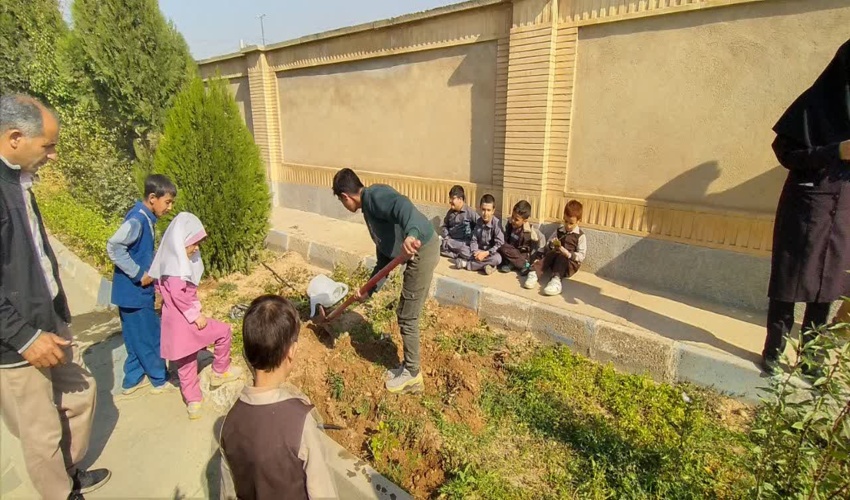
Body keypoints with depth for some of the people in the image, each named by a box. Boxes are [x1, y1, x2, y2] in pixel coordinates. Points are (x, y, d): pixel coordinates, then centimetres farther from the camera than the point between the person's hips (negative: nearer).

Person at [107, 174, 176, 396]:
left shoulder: (145, 218, 8)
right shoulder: (137, 219, -20)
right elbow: (113, 246, -31)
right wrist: (139, 274, -25)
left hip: (136, 290, 9)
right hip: (134, 291, -9)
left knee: (138, 338, 18)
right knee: (149, 338, 5)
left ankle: (133, 379, 31)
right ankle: (161, 379, 20)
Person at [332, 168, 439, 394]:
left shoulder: (374, 195, -11)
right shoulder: (369, 209, 19)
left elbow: (403, 206, -34)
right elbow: (384, 256, 22)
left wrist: (410, 234, -54)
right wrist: (369, 290, 22)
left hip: (422, 251, -10)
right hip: (417, 253, 10)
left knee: (407, 317, 3)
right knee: (405, 314, 19)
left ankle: (412, 375, 19)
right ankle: (409, 367, 34)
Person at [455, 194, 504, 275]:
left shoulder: (496, 223, -16)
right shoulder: (479, 221, -1)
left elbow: (500, 243, -19)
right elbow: (474, 240, -1)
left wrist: (486, 253, -27)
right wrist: (475, 252, -21)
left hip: (491, 252, -3)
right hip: (479, 251, 4)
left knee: (497, 258, -37)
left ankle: (466, 264, -29)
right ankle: (484, 265, -29)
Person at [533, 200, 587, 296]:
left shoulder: (581, 236, -1)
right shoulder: (559, 231, 12)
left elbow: (581, 256, -7)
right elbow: (547, 245, 12)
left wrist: (568, 254, -23)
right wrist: (551, 245, -12)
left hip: (570, 263, -3)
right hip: (556, 262, 3)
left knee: (561, 257, -35)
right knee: (551, 254, -29)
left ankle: (556, 280, -58)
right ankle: (534, 273, -46)